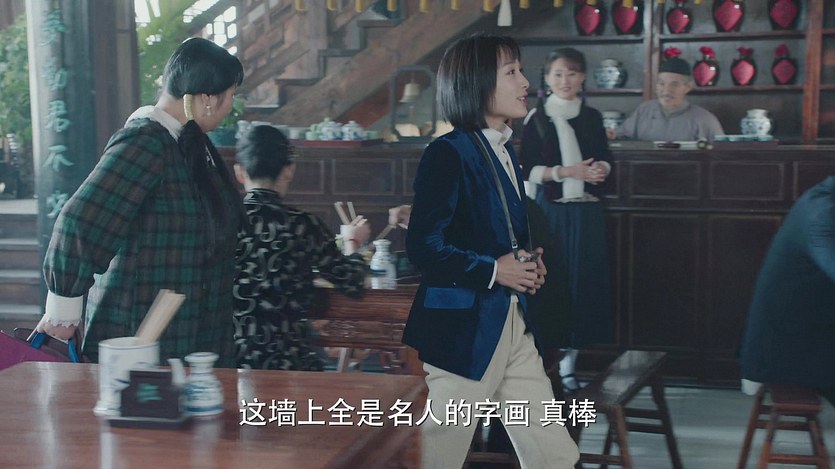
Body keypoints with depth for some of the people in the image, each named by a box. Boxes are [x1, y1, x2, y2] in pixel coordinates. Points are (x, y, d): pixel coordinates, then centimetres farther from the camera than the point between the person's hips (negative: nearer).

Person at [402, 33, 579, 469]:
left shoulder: (505, 150, 13)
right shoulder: (448, 153, -14)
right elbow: (424, 247, -20)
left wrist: (528, 263, 5)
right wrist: (493, 270, -17)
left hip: (513, 326, 8)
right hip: (461, 330, -8)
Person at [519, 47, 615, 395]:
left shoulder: (592, 117, 10)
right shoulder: (537, 117, -2)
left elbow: (605, 160, 18)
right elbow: (526, 169, -6)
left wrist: (601, 168, -5)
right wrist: (568, 171, -16)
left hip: (587, 212, 4)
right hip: (551, 211, -4)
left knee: (584, 283, 3)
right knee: (552, 284, -5)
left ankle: (568, 363, 13)